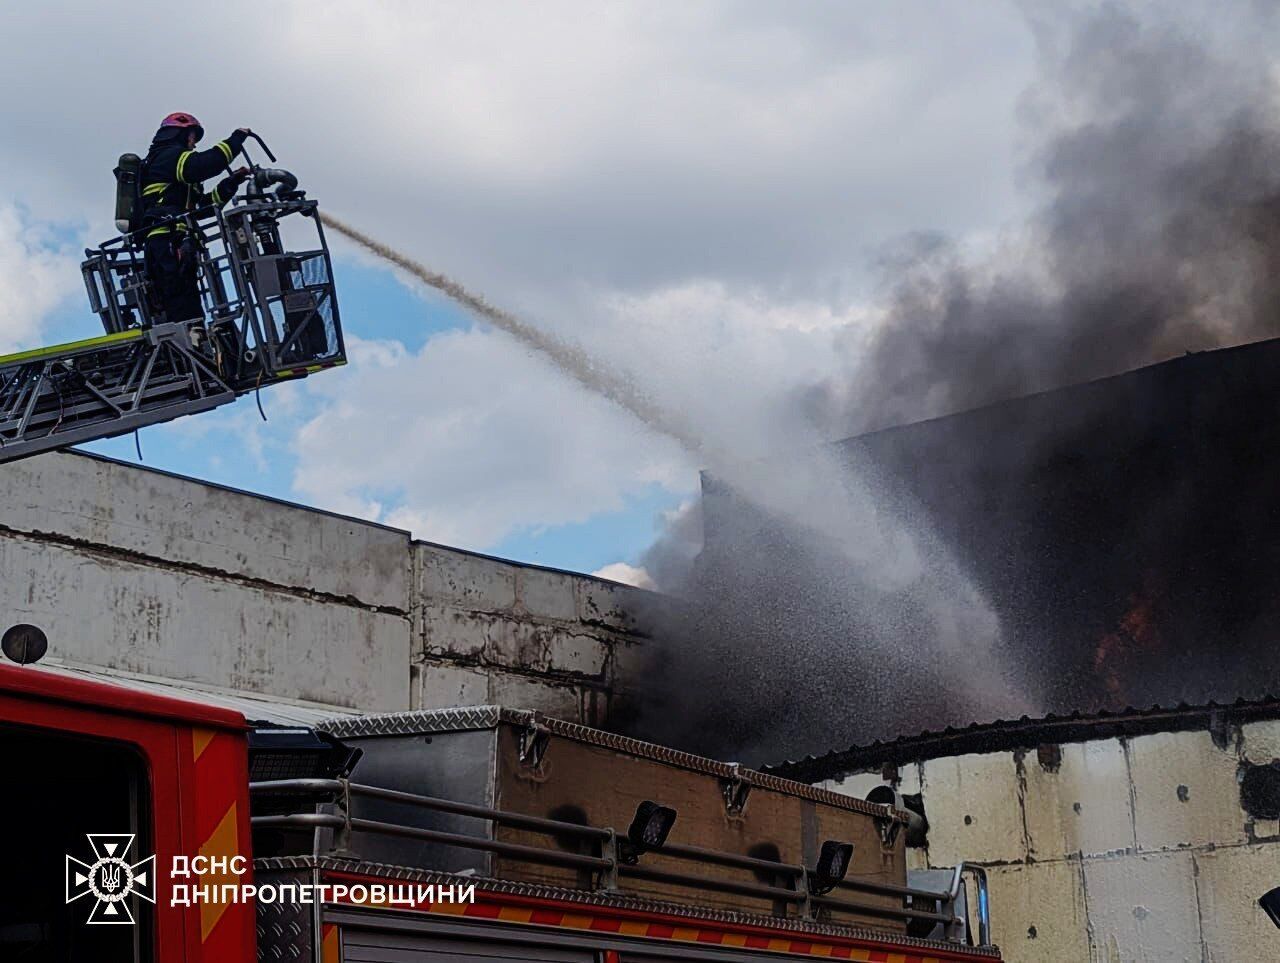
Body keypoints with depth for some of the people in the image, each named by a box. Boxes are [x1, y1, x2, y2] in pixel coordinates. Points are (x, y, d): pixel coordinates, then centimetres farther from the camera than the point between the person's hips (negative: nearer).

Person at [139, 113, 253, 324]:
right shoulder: (171, 155, 3)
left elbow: (203, 204, 26)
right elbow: (206, 164, -17)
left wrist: (231, 182, 18)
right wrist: (237, 138, -5)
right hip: (170, 244, -10)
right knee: (188, 314, -22)